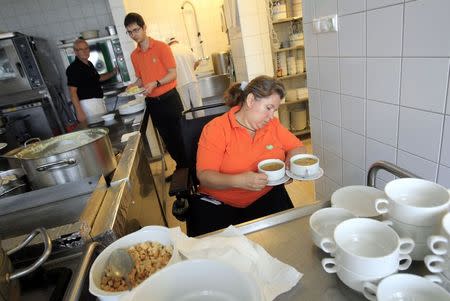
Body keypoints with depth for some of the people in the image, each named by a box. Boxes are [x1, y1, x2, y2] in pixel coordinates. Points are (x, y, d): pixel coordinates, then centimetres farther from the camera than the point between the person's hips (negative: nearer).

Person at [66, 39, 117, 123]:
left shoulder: (89, 64, 13)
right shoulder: (73, 68, -13)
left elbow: (98, 78, 29)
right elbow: (72, 92, -16)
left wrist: (112, 73, 13)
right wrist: (79, 111, -23)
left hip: (99, 101, 9)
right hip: (87, 103, -9)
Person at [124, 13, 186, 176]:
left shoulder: (161, 47, -8)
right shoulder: (134, 55, 9)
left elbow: (173, 74, -11)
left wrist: (155, 84, -24)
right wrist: (134, 85, -2)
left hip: (169, 99, -5)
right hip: (152, 102, 5)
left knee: (179, 135, 1)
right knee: (167, 138, 13)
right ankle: (180, 166, 28)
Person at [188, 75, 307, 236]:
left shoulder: (272, 124, 6)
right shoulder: (215, 129, -9)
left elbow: (298, 147, 16)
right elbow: (204, 175, -14)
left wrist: (291, 162, -8)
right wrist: (238, 181, -31)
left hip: (266, 197, 4)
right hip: (218, 203, -3)